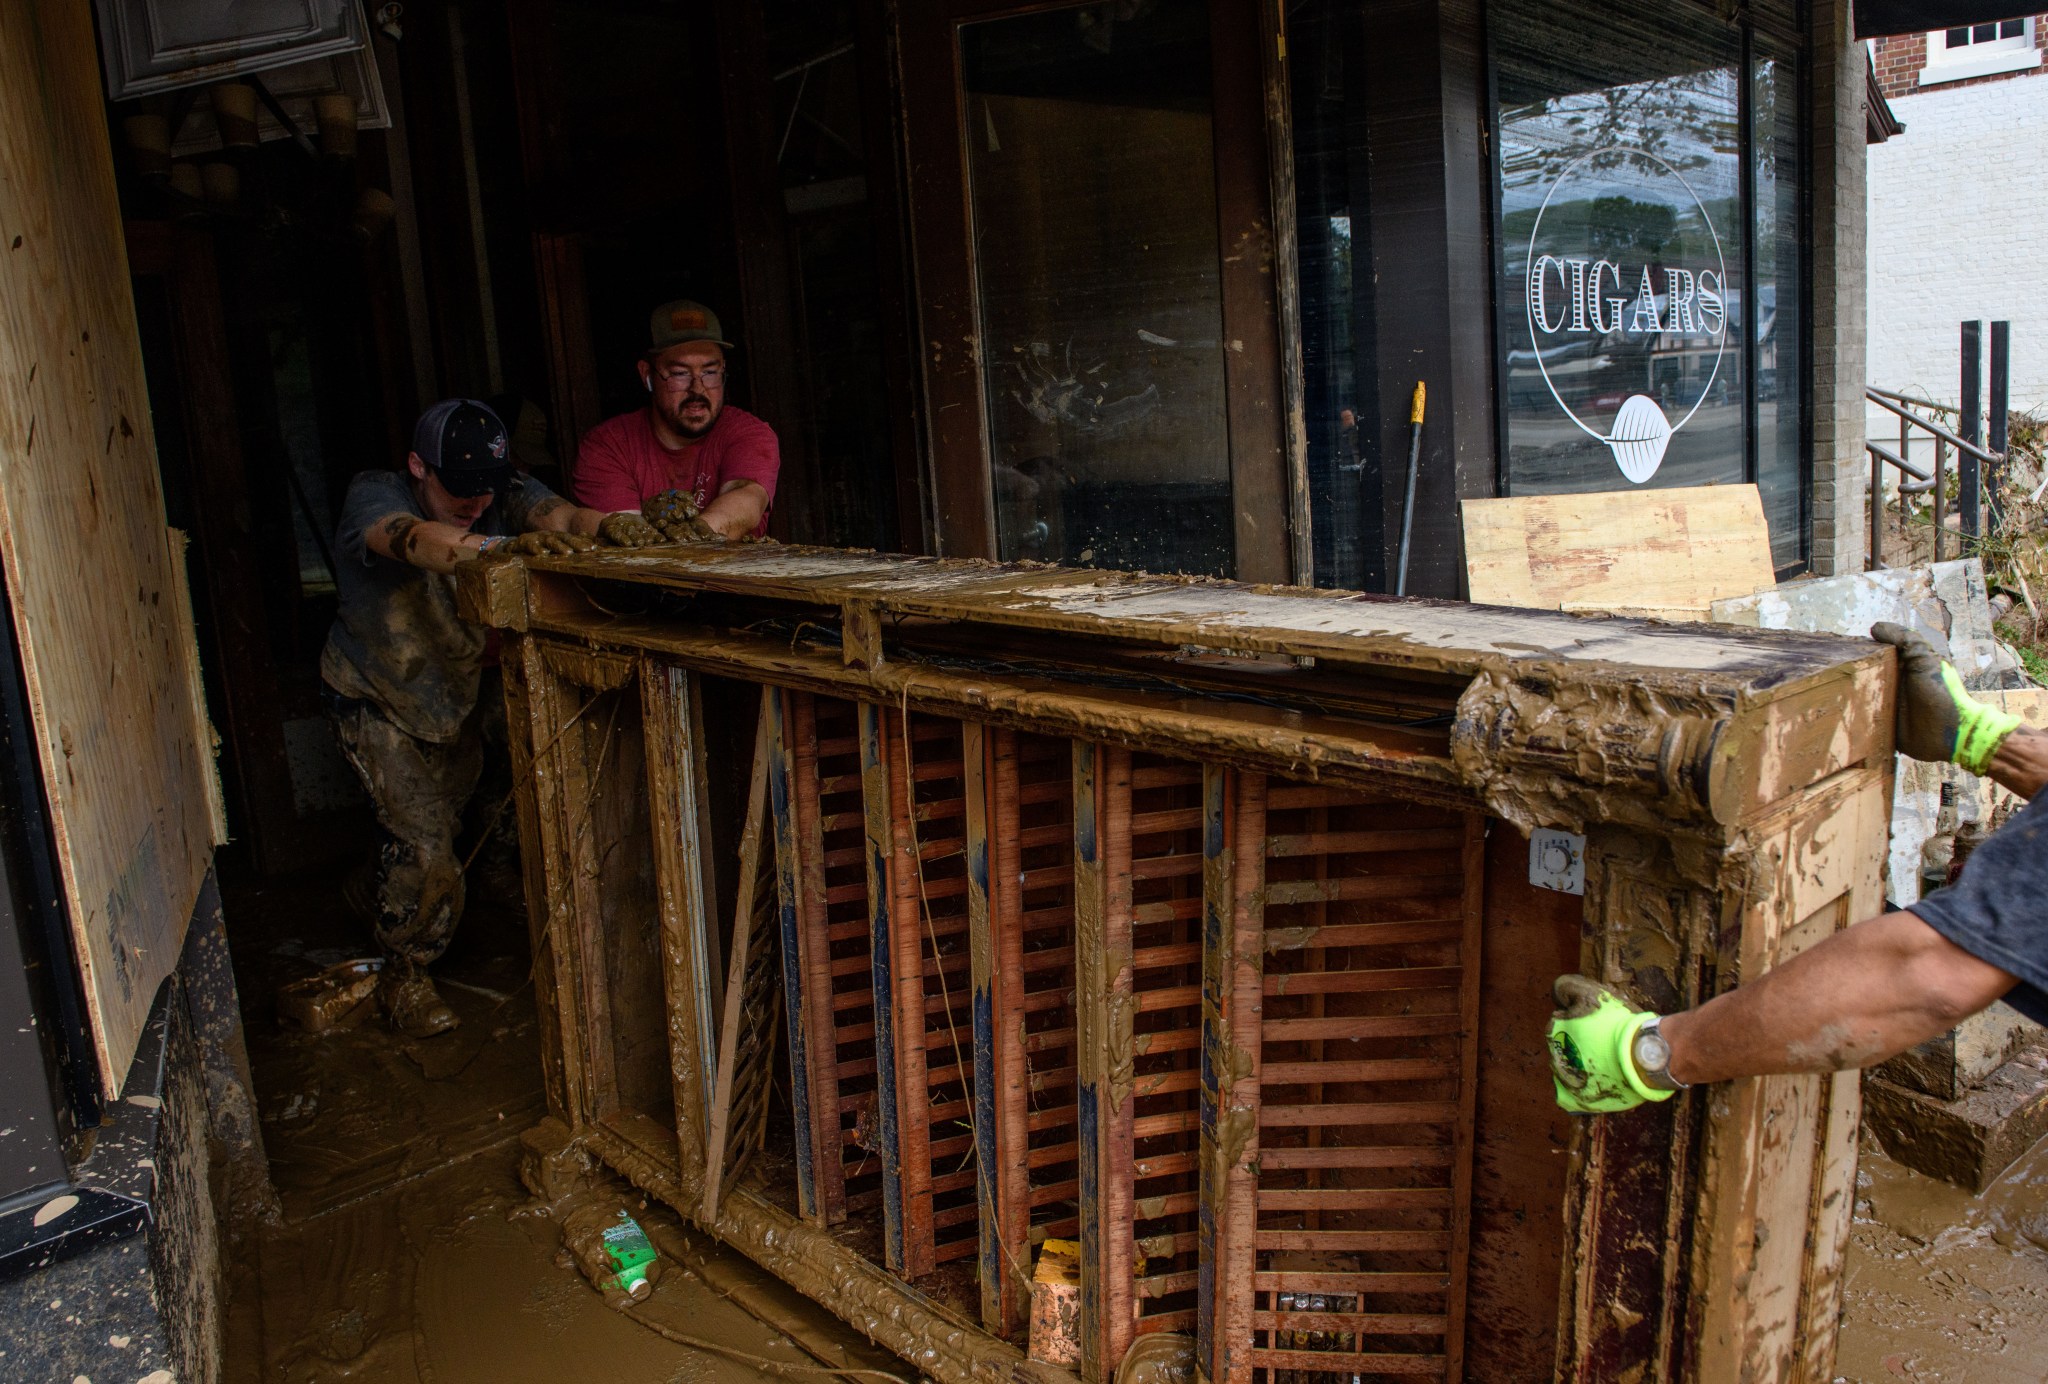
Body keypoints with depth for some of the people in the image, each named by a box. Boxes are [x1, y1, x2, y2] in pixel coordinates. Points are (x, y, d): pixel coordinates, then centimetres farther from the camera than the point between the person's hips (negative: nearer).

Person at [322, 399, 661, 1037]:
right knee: (421, 841, -13)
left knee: (447, 814, 21)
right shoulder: (374, 496, -27)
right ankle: (404, 977, 10)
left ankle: (376, 898, 52)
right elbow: (413, 540, -50)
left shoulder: (502, 491, -16)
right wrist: (506, 545, -67)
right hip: (376, 698, -5)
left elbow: (556, 513, -37)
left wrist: (607, 524, -60)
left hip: (457, 694, 5)